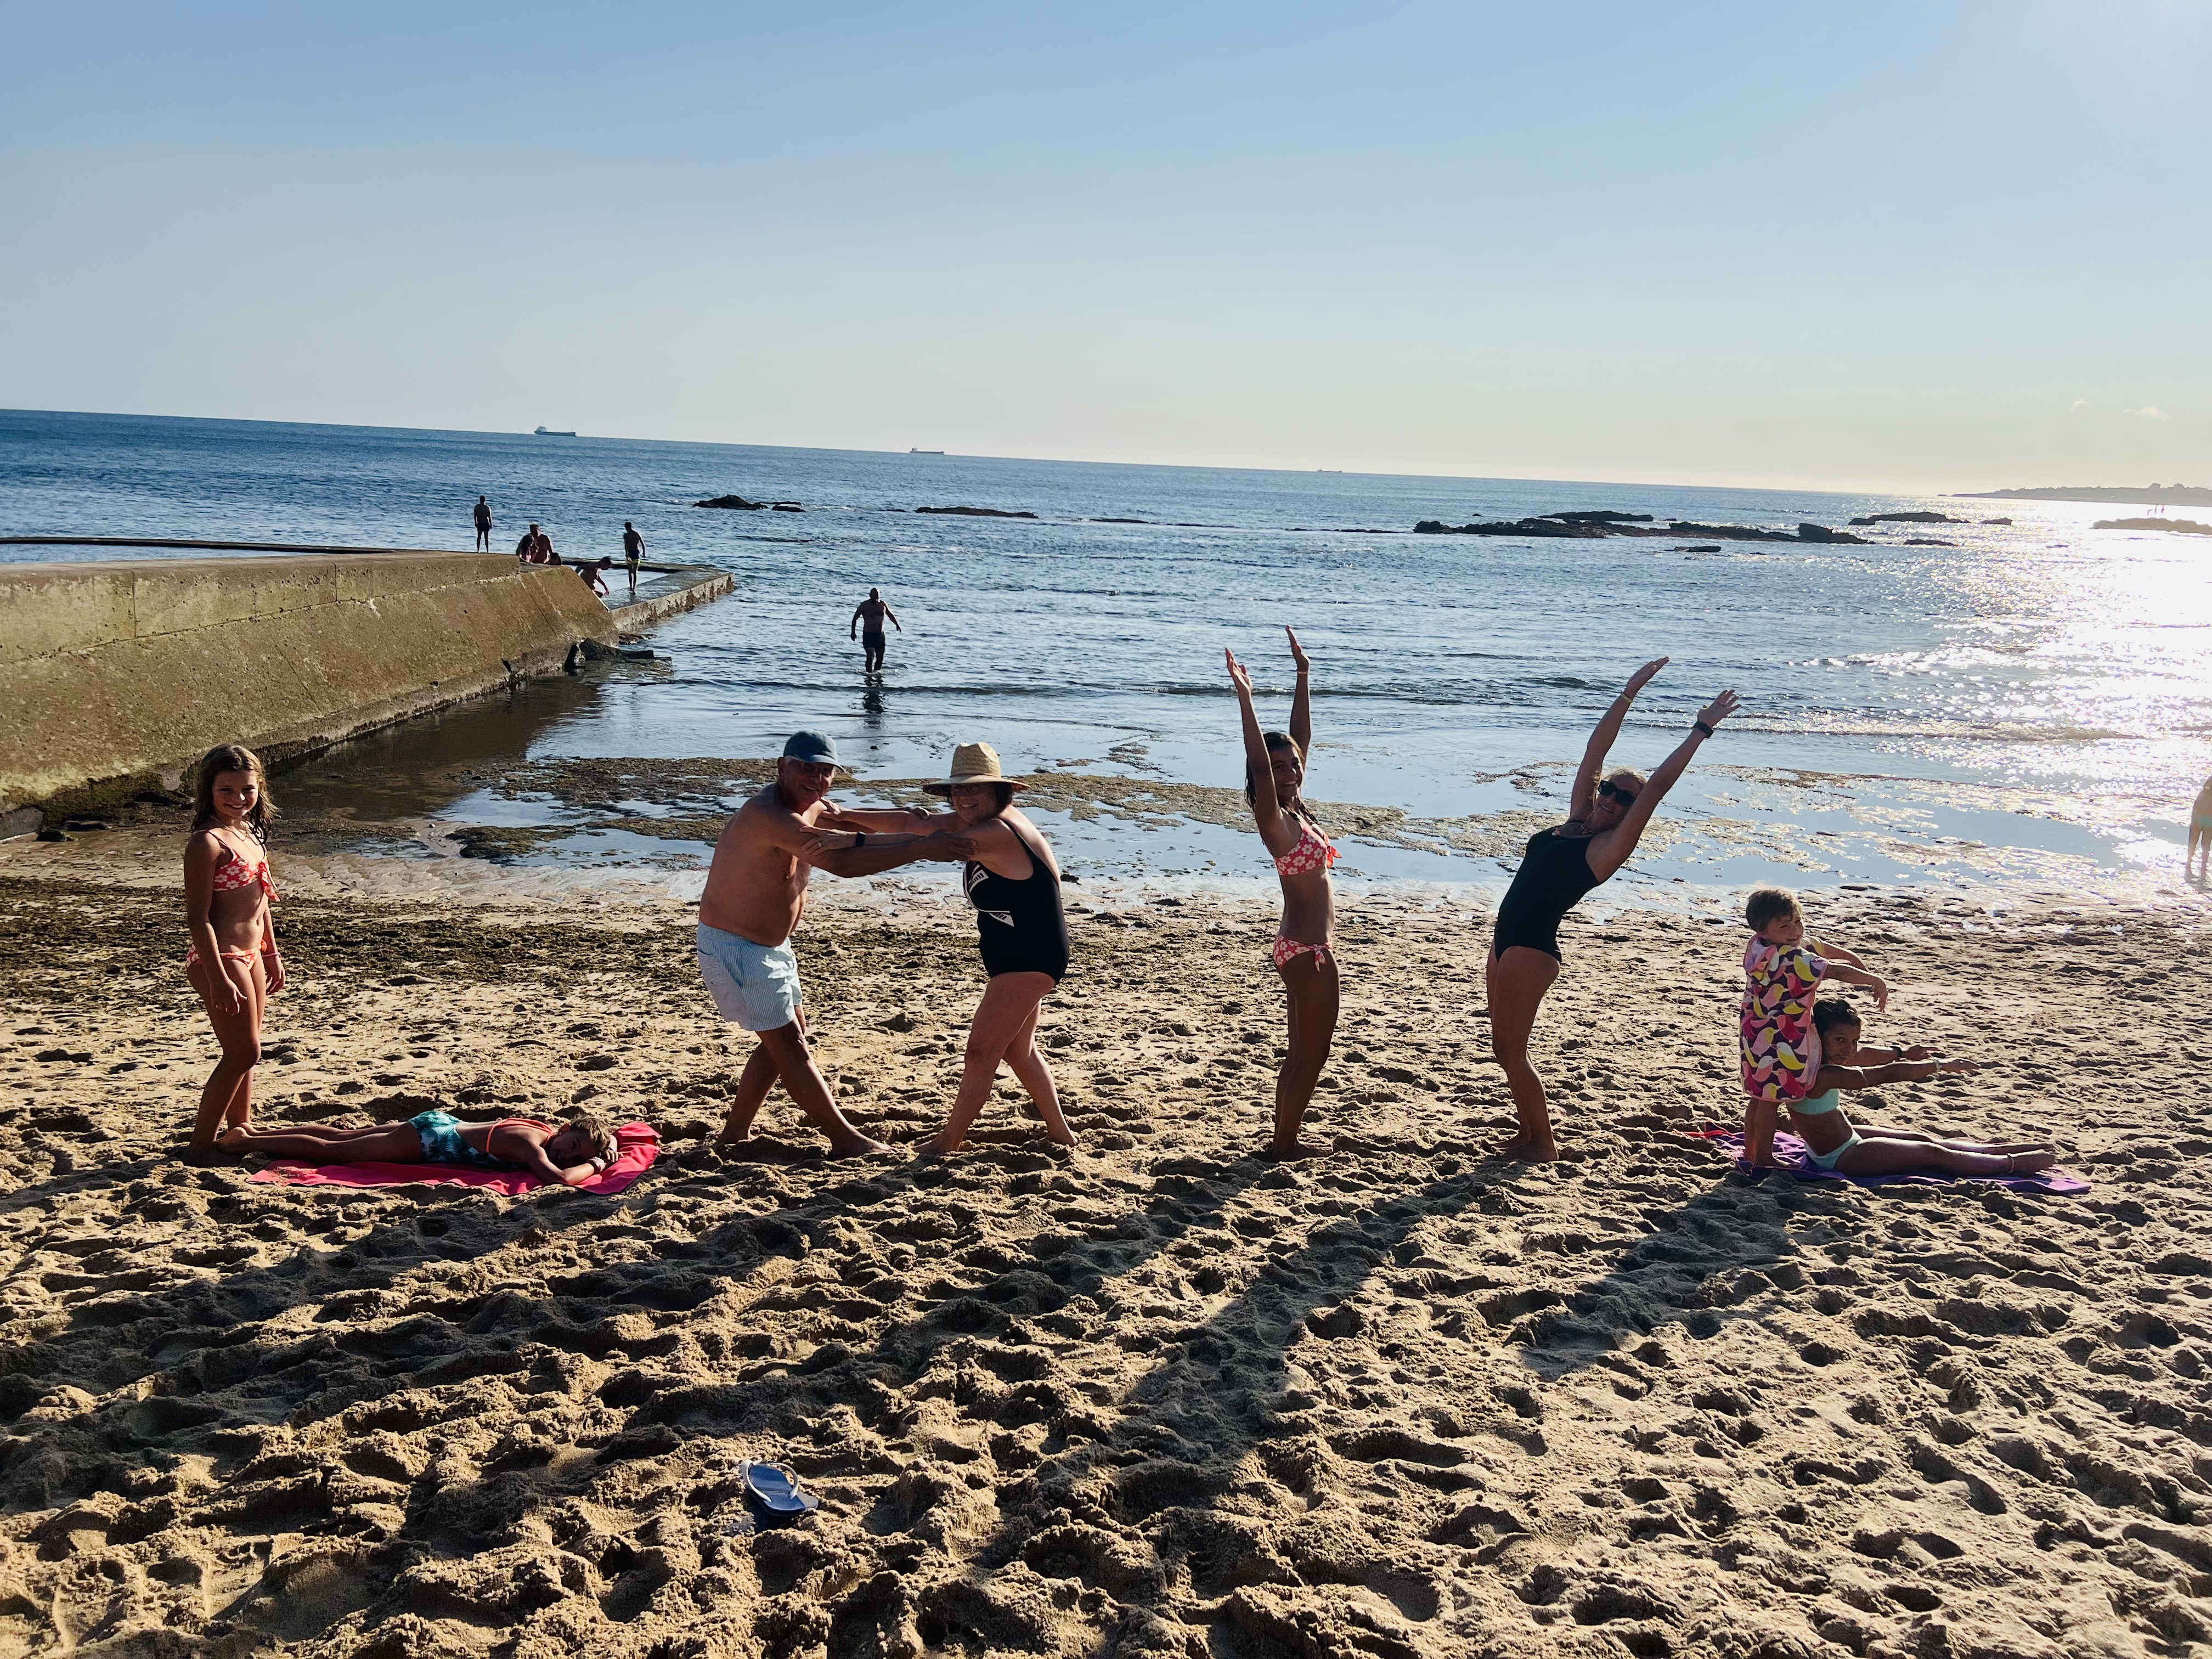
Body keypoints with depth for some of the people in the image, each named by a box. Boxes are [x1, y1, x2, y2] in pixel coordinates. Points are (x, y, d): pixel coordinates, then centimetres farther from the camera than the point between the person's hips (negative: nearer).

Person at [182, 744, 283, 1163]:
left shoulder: (250, 834, 10)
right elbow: (198, 917, -20)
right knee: (244, 1053, -5)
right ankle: (201, 1145, 5)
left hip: (251, 954, 9)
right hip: (221, 958, -9)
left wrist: (272, 954, 21)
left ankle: (241, 1128, 33)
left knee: (246, 1052, 18)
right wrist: (219, 979, -23)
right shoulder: (207, 842, -17)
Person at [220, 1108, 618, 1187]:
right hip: (428, 1140, -8)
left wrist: (604, 1144, -5)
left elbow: (594, 1138, 16)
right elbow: (559, 1177, -47)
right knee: (330, 1151, 4)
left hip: (440, 1124, 8)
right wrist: (594, 1165, -31)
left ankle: (256, 1132, 32)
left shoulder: (547, 1132, -5)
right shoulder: (532, 1145, -28)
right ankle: (246, 1141, 16)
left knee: (340, 1136, 21)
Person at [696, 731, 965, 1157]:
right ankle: (845, 1140, 6)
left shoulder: (814, 810, 3)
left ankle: (735, 1133, 27)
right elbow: (842, 862, -38)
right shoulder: (769, 816, -30)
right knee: (787, 1043, -3)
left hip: (769, 945, 11)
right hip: (733, 947, -11)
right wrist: (922, 848, -38)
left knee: (789, 1033, 18)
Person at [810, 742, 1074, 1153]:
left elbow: (926, 846, -34)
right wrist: (850, 817, -14)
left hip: (1030, 960, -11)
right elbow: (914, 823, -2)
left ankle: (947, 1144, 9)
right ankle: (1059, 1132, 36)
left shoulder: (999, 832, -26)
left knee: (981, 1051, -3)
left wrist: (854, 839, -39)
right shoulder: (974, 820, 4)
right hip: (1011, 956, 11)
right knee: (1017, 1050, 22)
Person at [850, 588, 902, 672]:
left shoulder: (883, 605, 4)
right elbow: (855, 618, 2)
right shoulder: (864, 605, -7)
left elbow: (891, 615, 21)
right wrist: (853, 631, -5)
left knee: (880, 658, 6)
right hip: (868, 635, -4)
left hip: (880, 635, 4)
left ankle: (877, 672, 22)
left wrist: (897, 625, 10)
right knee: (870, 657, -16)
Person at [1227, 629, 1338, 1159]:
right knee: (1312, 1052, 0)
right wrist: (1244, 699, -36)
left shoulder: (1296, 812, 6)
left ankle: (1285, 1135, 26)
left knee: (1302, 1050, 17)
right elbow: (1259, 764, -30)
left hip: (1303, 945, 9)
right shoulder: (1274, 819, -15)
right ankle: (1286, 1141, 11)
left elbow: (1300, 737, 11)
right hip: (1306, 949, -9)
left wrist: (1303, 675, 12)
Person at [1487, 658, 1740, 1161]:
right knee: (1504, 1047, 13)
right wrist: (1629, 693, 15)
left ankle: (1544, 1144, 7)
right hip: (1506, 941, 8)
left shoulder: (1611, 846, -7)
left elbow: (1657, 786, -13)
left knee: (1512, 1051, -5)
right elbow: (1594, 754, 15)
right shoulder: (1577, 821, 12)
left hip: (1533, 949, -8)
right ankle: (1527, 1134, 24)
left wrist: (1701, 730, -11)